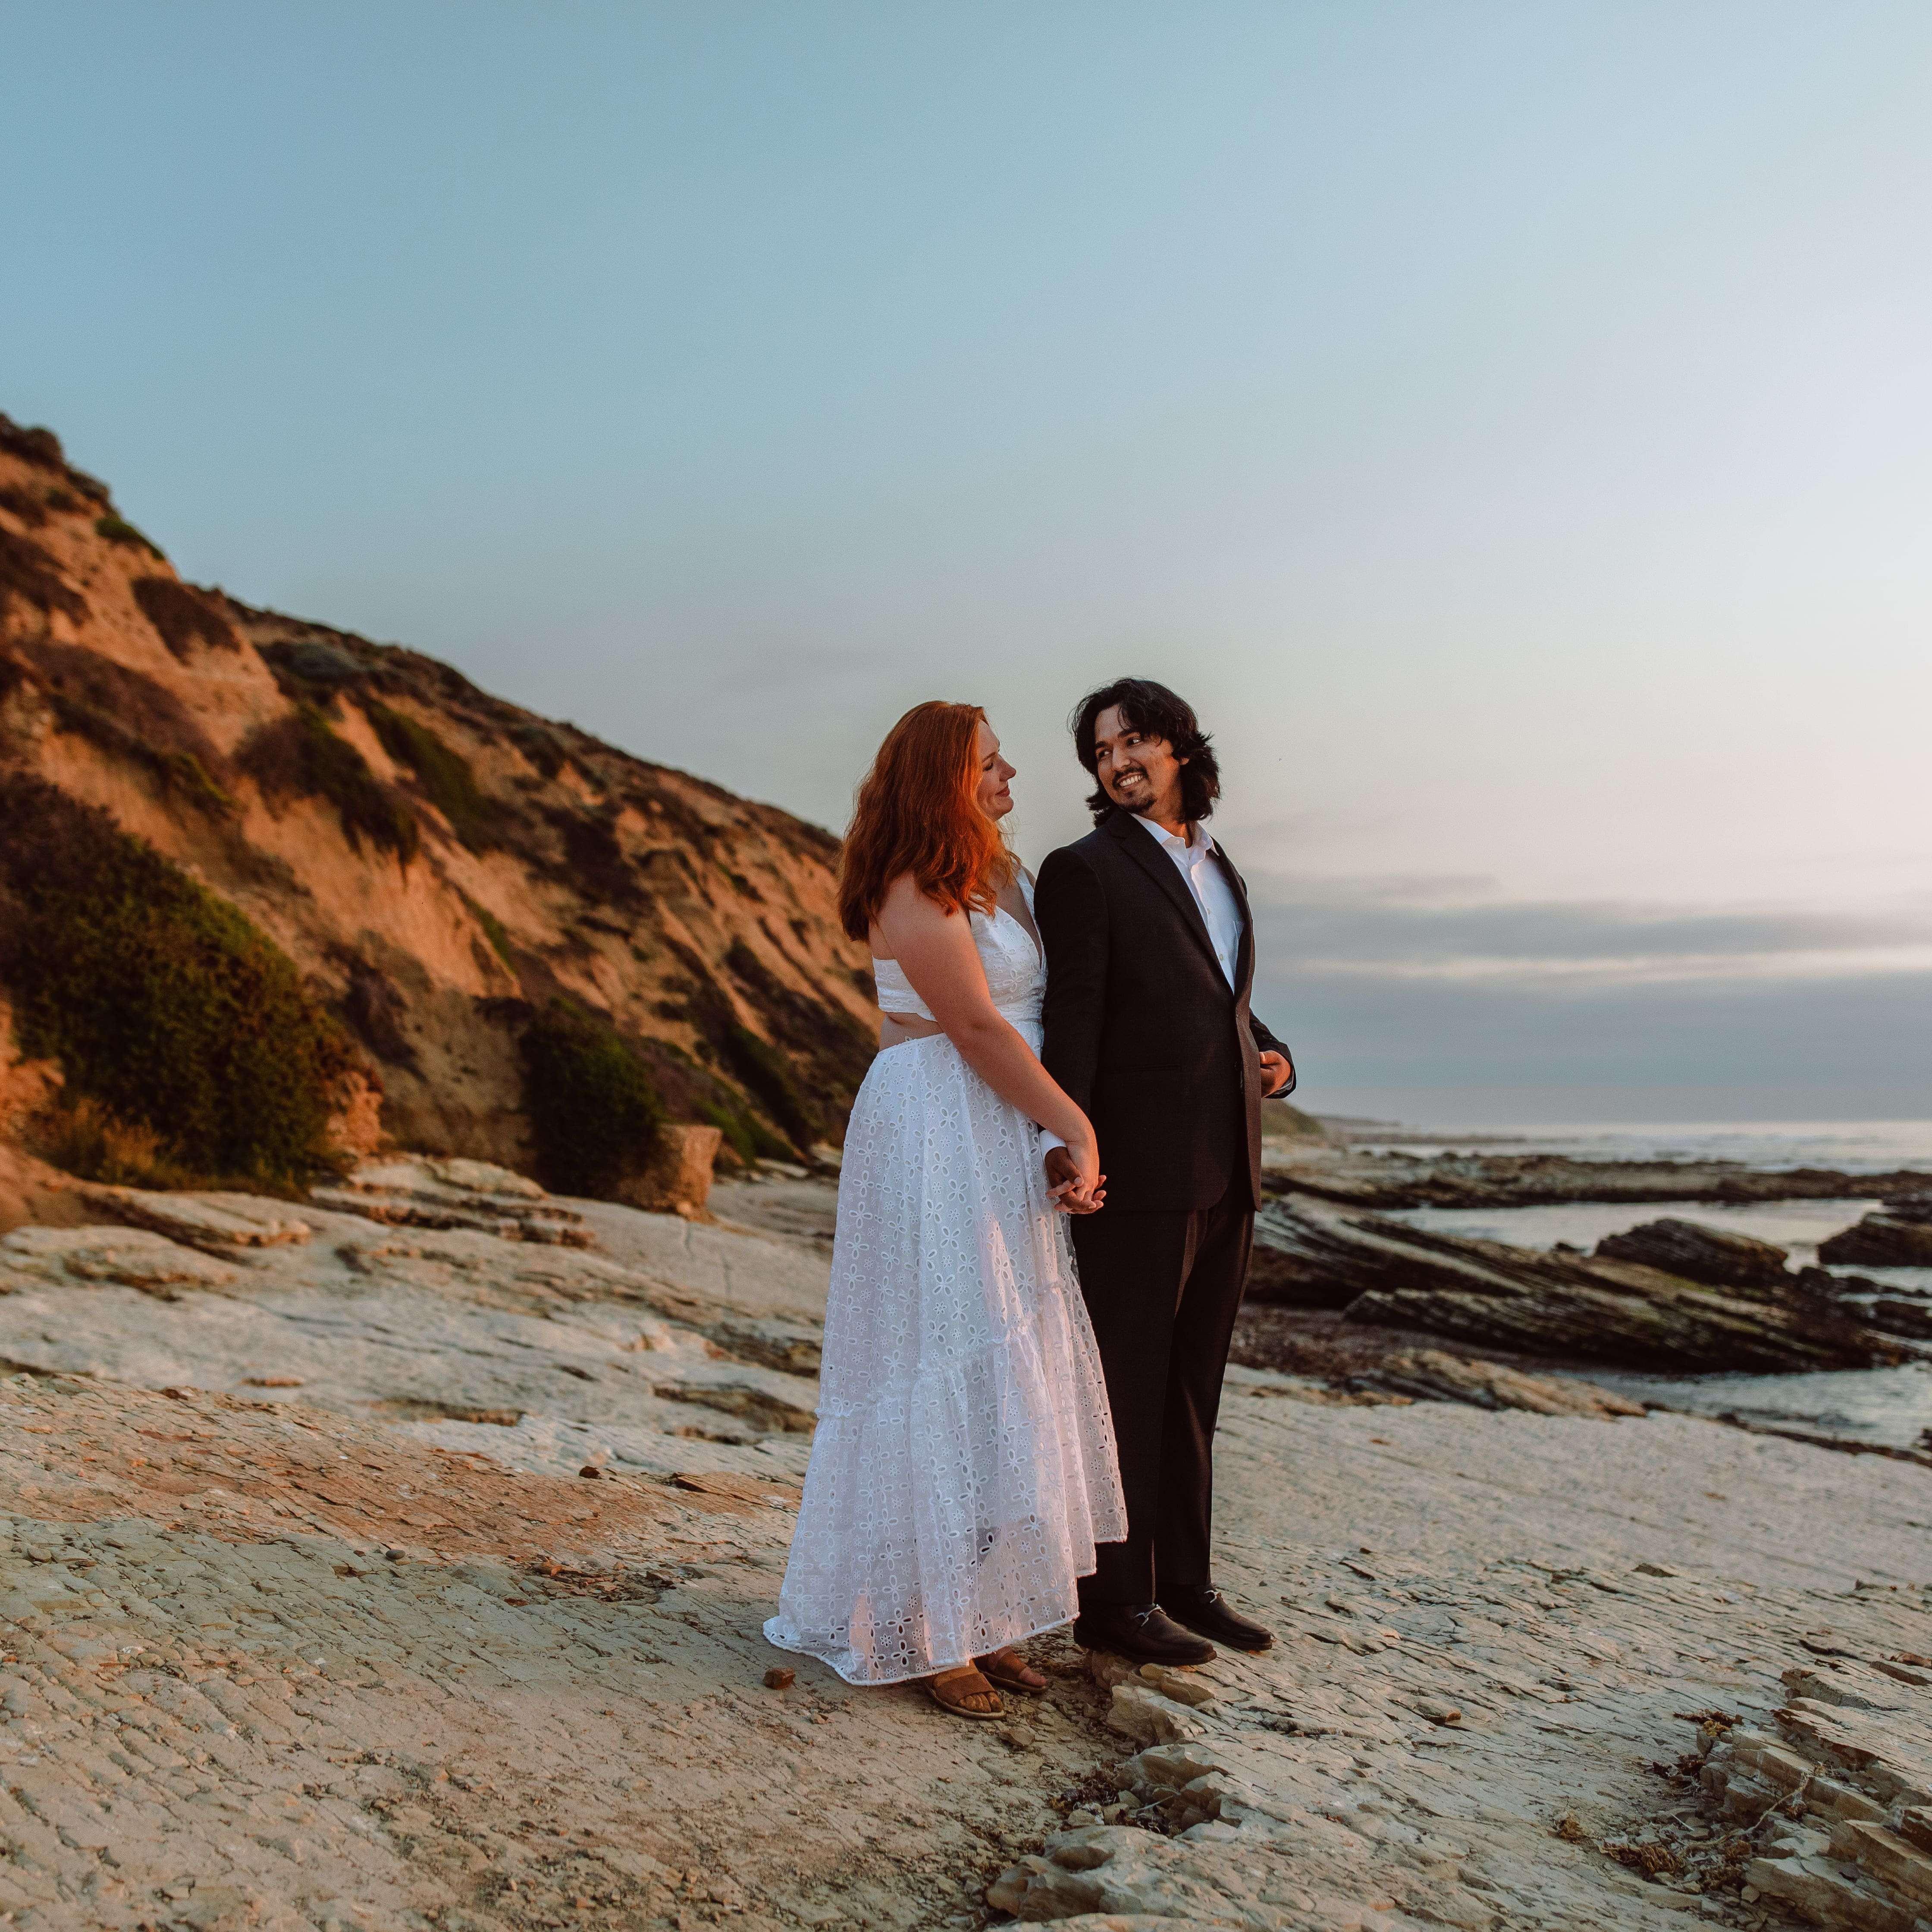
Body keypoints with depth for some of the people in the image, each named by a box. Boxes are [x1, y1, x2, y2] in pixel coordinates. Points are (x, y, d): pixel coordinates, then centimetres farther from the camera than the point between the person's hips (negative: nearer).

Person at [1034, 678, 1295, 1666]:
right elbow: (1071, 1019, -14)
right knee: (1125, 1388, 0)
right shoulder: (1084, 870, -5)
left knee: (1191, 1387, 14)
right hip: (1139, 1172, -7)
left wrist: (1274, 1058, 6)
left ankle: (1184, 1581, 25)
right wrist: (1064, 1139, -27)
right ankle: (1113, 1599, 11)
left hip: (1225, 1174, 7)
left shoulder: (1217, 870, 18)